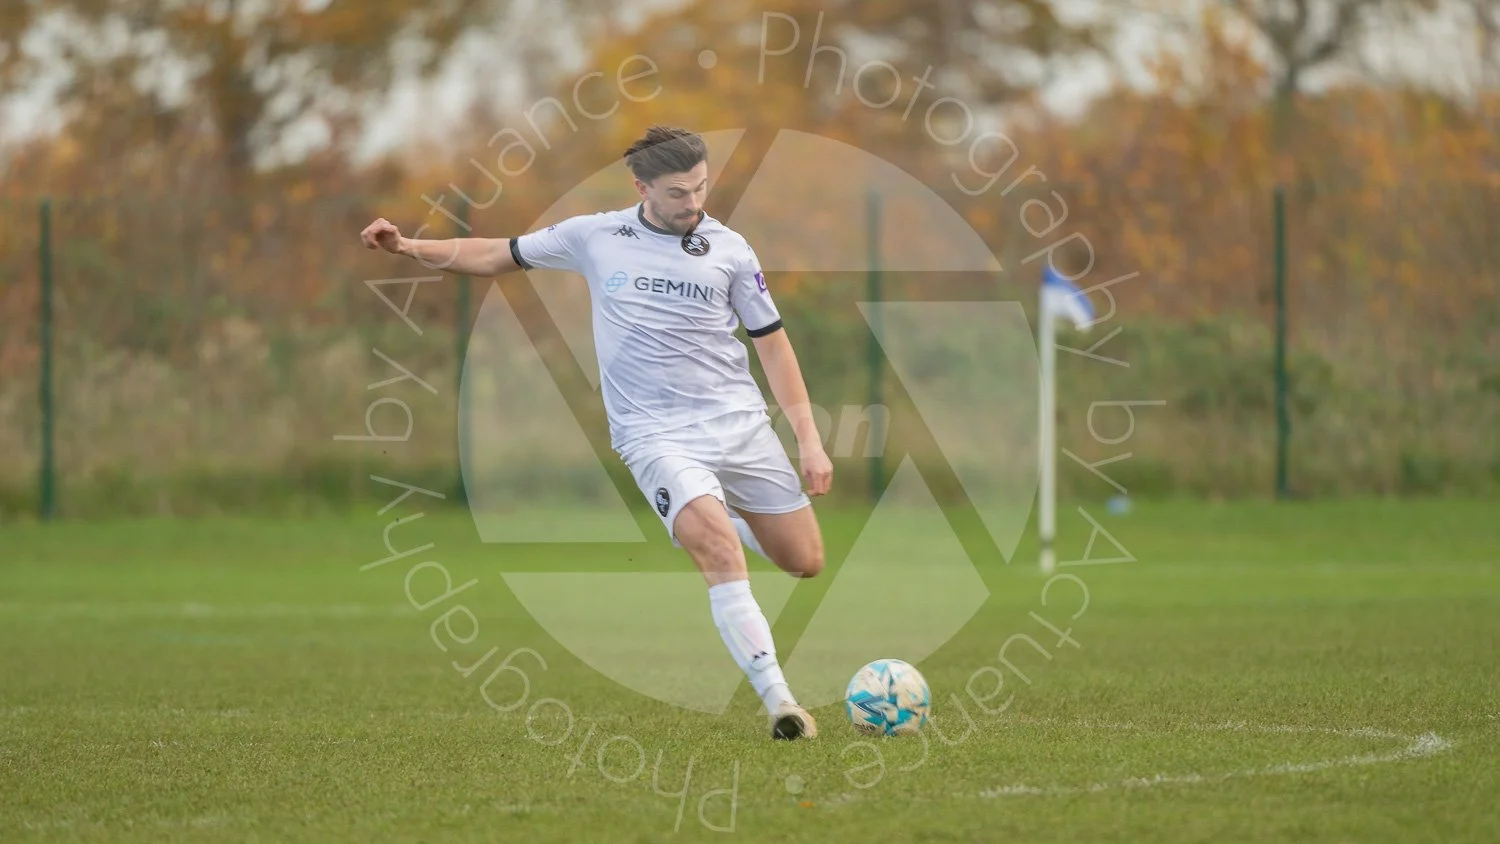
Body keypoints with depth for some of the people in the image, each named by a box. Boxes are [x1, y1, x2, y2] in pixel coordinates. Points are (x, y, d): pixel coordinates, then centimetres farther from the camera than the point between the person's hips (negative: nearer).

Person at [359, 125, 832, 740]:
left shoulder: (728, 249, 3)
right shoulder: (594, 238, 2)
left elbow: (772, 342, 9)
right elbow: (495, 256, 12)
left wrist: (809, 438, 4)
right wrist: (409, 247, 0)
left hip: (740, 423, 3)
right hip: (655, 433, -3)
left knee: (805, 562, 4)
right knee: (721, 555, -25)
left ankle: (710, 522, 36)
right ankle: (778, 700, -26)